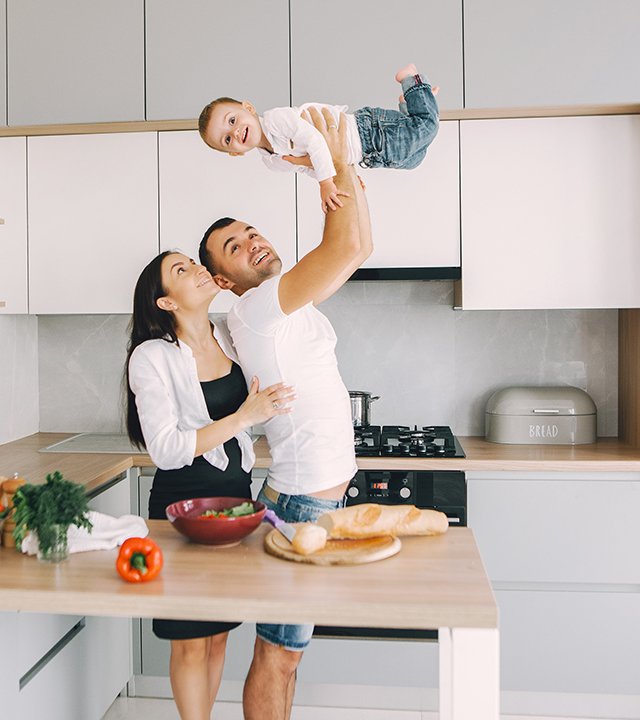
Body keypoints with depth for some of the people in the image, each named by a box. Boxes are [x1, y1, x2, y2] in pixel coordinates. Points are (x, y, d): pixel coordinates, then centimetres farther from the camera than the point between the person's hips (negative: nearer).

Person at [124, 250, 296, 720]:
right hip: (182, 503, -5)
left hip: (236, 494, 5)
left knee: (219, 633, 17)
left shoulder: (231, 340, 3)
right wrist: (243, 417, -24)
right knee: (192, 640, 8)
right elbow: (165, 450, -20)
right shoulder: (152, 357, -13)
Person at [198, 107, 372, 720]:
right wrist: (337, 161, -12)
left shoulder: (288, 302, 12)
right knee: (277, 654, 4)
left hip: (322, 497, 9)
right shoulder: (254, 307, -16)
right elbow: (347, 246, -25)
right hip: (301, 504, -9)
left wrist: (341, 166, 5)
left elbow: (355, 247, 12)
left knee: (286, 650, 19)